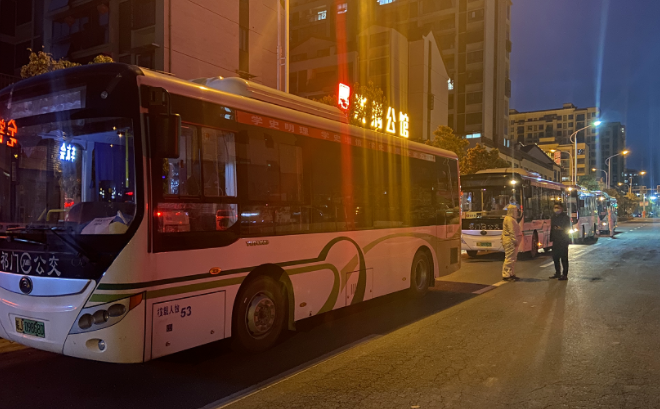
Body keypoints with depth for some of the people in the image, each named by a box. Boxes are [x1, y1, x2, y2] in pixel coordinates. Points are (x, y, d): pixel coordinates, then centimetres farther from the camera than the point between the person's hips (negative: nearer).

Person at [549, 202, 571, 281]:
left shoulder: (565, 217, -7)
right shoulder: (553, 217, 14)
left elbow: (568, 228, -8)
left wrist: (561, 229, -25)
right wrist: (551, 238, 12)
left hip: (563, 240, -7)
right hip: (556, 240, 7)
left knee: (564, 258, -4)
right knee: (555, 257, 13)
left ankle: (565, 275, 1)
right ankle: (557, 273, 25)